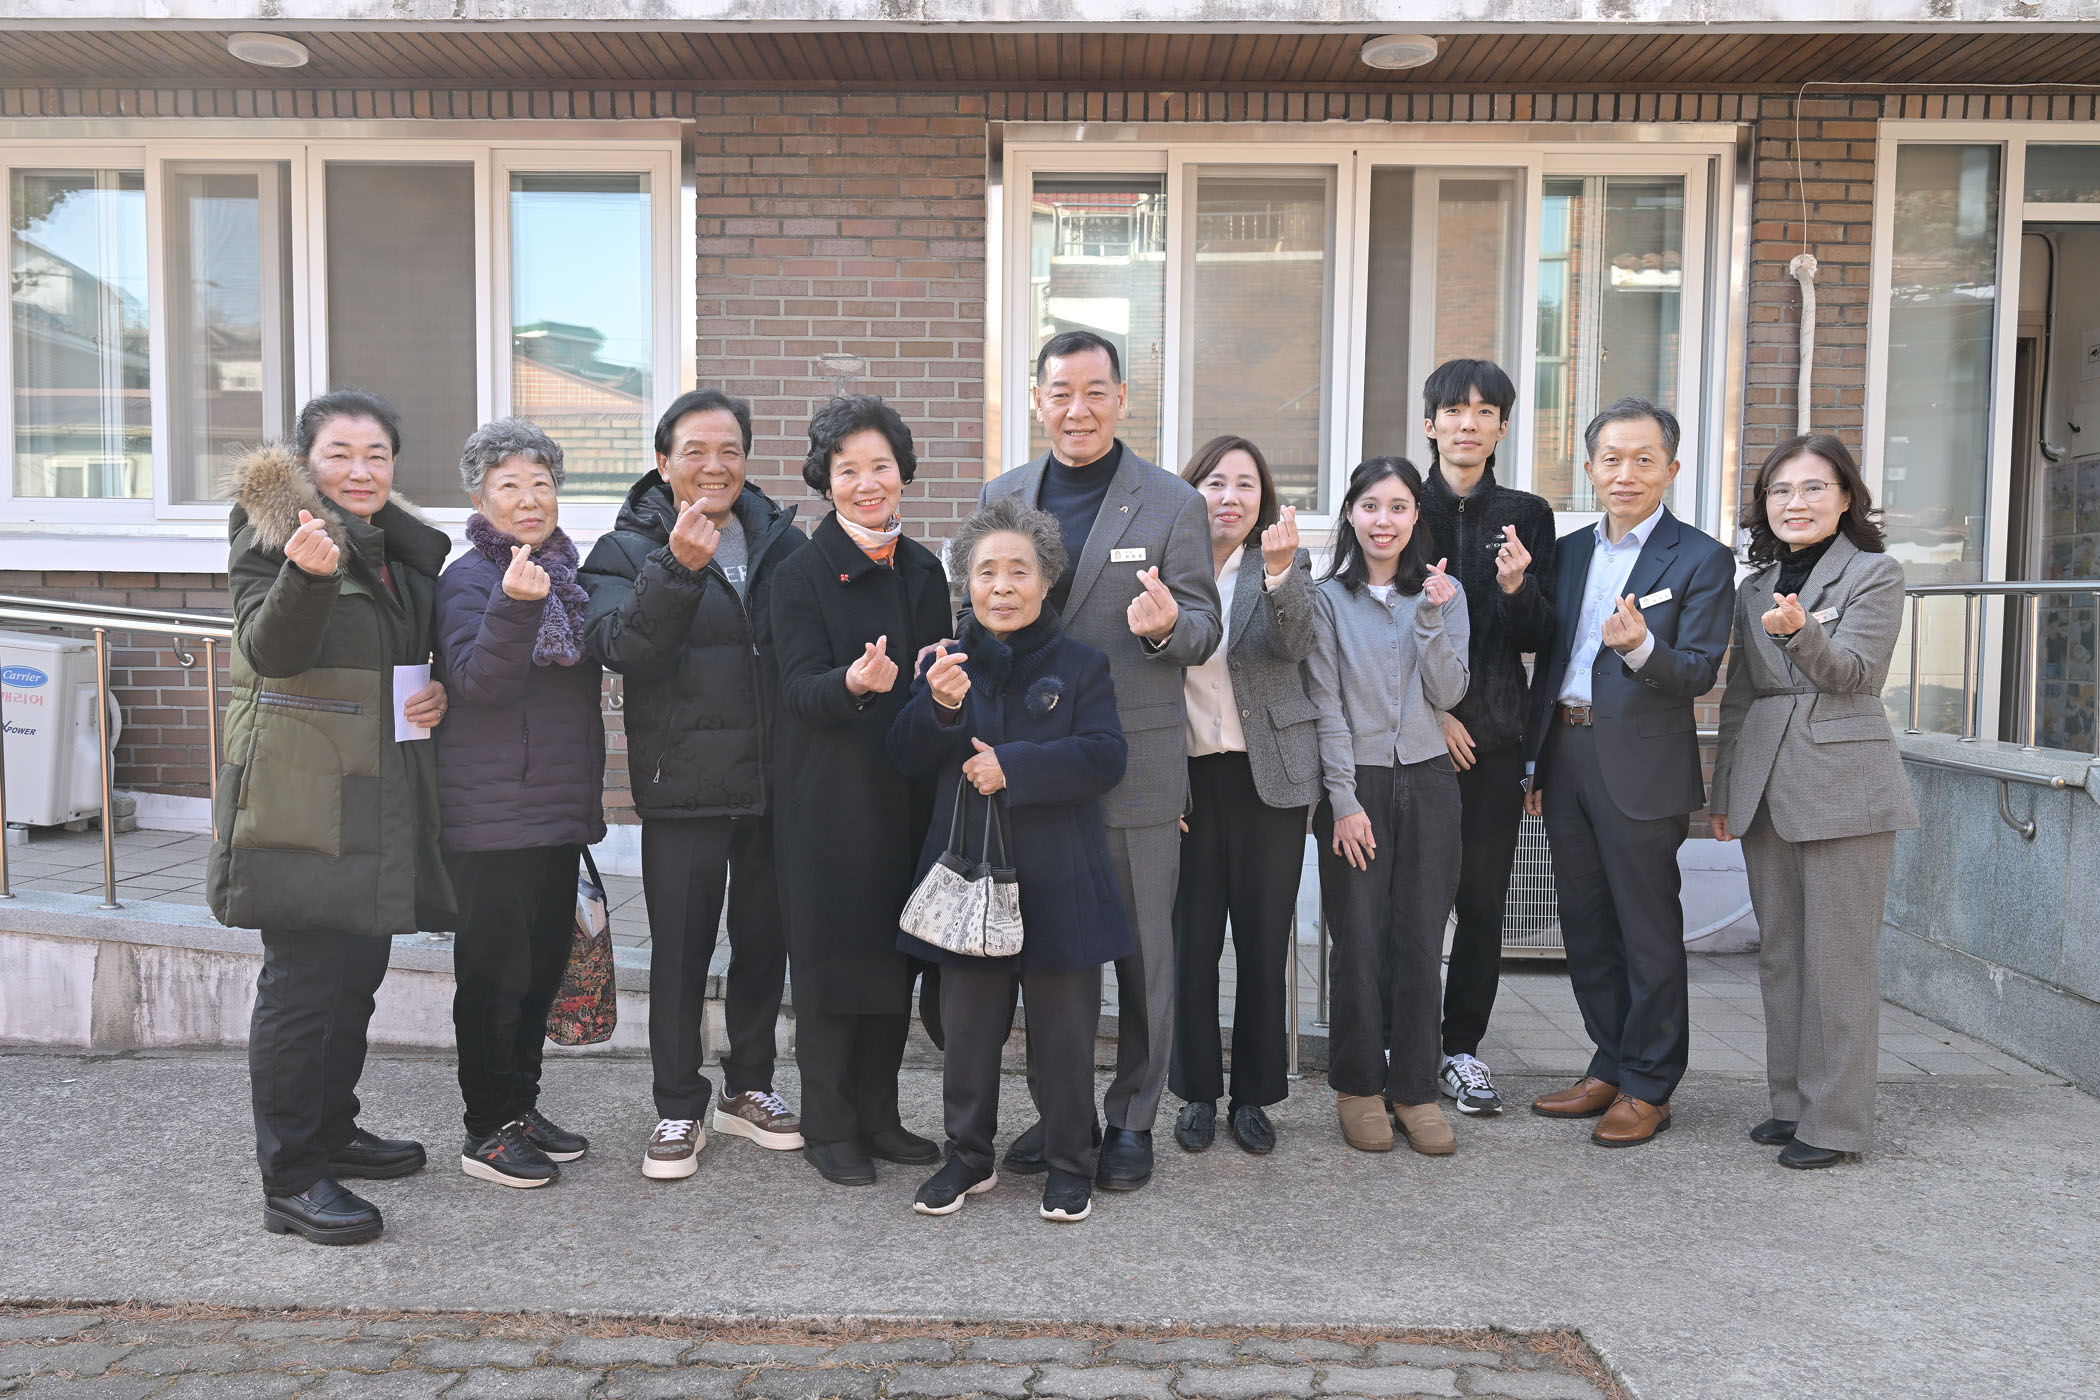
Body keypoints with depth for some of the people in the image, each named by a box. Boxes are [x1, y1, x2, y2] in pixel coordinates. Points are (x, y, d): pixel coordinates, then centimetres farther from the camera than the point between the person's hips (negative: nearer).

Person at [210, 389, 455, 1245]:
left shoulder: (405, 546, 13)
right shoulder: (273, 532, -8)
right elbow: (271, 649, -21)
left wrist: (436, 694, 1)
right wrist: (305, 574, -38)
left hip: (379, 796, 8)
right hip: (297, 794, -7)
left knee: (357, 969, 16)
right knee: (301, 982, -4)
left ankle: (332, 1129, 33)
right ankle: (291, 1181, 6)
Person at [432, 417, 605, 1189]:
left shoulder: (565, 574, 13)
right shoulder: (469, 580, -8)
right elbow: (477, 681, -21)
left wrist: (589, 796, 21)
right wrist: (514, 606, -36)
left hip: (559, 809, 8)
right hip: (492, 816, -7)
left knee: (543, 966, 14)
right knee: (494, 973, 0)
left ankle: (522, 1108, 27)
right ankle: (487, 1131, 12)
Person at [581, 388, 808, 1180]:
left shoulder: (782, 542, 8)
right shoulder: (627, 551, -2)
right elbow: (622, 649, -20)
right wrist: (678, 567, -31)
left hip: (776, 781, 3)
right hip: (683, 786, -3)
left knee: (764, 939, 14)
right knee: (680, 951, 5)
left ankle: (750, 1087, 31)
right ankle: (679, 1109, 20)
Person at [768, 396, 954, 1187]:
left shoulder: (923, 570, 11)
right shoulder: (802, 573, -6)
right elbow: (801, 690, -15)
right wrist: (855, 684, -33)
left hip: (906, 794, 5)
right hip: (830, 797, -5)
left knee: (896, 954, 11)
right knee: (833, 954, 1)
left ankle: (878, 1115, 25)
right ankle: (828, 1128, 16)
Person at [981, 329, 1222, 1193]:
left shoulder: (1173, 504, -2)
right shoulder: (1001, 497, 8)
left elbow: (1204, 629, -2)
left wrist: (1168, 625, -26)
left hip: (1135, 766, -3)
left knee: (1141, 951, 7)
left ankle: (1132, 1120, 23)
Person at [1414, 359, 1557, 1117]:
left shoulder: (1525, 515, 8)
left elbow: (1538, 637, 6)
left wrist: (1516, 587, -15)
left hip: (1494, 733, 2)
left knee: (1483, 896, 4)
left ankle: (1462, 1047, 16)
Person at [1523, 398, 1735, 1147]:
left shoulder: (1701, 559, -4)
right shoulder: (1569, 551, 13)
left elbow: (1699, 672, -11)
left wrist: (1641, 646, -32)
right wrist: (1538, 763, 14)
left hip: (1641, 768, -6)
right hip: (1567, 756, 6)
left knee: (1648, 931, 3)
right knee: (1587, 929, 14)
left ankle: (1648, 1088, 17)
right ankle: (1609, 1069, 28)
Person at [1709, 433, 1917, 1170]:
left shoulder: (1874, 575, 0)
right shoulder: (1755, 589, 15)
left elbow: (1854, 674, -11)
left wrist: (1800, 633, -30)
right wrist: (1723, 792, 16)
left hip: (1843, 786, -6)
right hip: (1767, 789, 6)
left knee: (1838, 958, -3)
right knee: (1779, 954, 11)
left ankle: (1836, 1120, 6)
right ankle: (1791, 1102, 22)